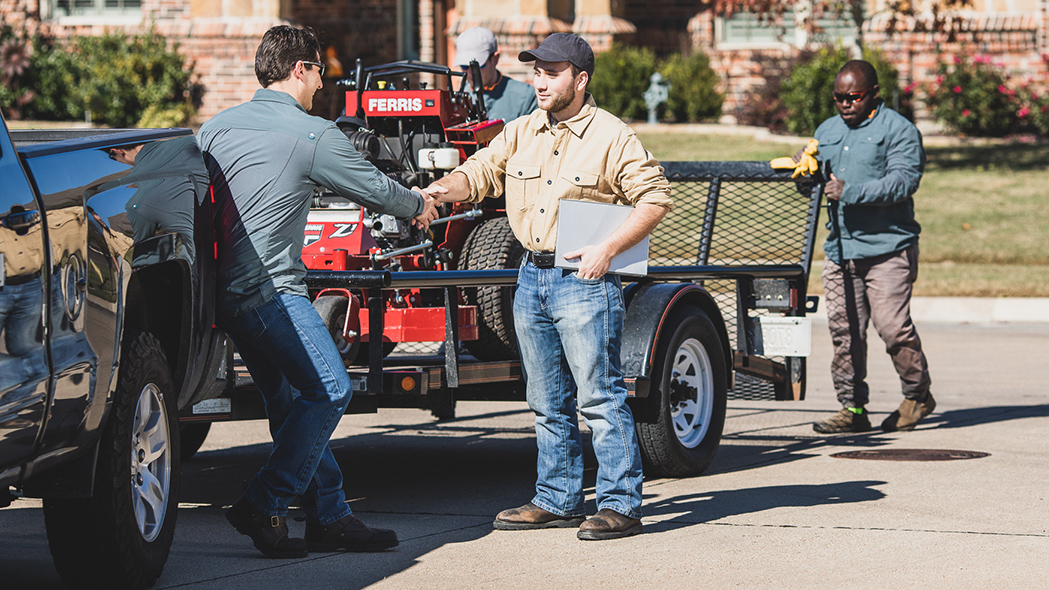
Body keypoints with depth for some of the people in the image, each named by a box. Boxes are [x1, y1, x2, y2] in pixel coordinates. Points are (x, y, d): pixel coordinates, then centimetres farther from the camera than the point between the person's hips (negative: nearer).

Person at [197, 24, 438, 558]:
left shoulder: (215, 128, 12)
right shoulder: (313, 135, -5)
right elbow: (374, 188, 7)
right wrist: (418, 205, 25)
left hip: (223, 290, 8)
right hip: (270, 290, -8)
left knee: (290, 401, 12)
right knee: (328, 390, -7)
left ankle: (329, 516, 13)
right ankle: (263, 505, -10)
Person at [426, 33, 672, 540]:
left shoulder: (612, 137, -6)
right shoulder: (520, 134, 12)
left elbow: (656, 198, -8)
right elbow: (480, 172, 11)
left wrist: (607, 249, -16)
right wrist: (446, 188, -11)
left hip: (584, 279, -7)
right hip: (532, 277, 7)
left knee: (600, 397, -8)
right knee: (547, 402, 12)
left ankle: (620, 504, -5)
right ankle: (557, 500, 21)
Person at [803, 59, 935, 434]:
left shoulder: (899, 130, -2)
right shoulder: (827, 132, 19)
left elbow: (903, 182, -15)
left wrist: (850, 192, -21)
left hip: (888, 248, -6)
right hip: (840, 248, 6)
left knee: (892, 327, -11)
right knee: (844, 330, 1)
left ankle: (918, 396, 9)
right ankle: (853, 408, 7)